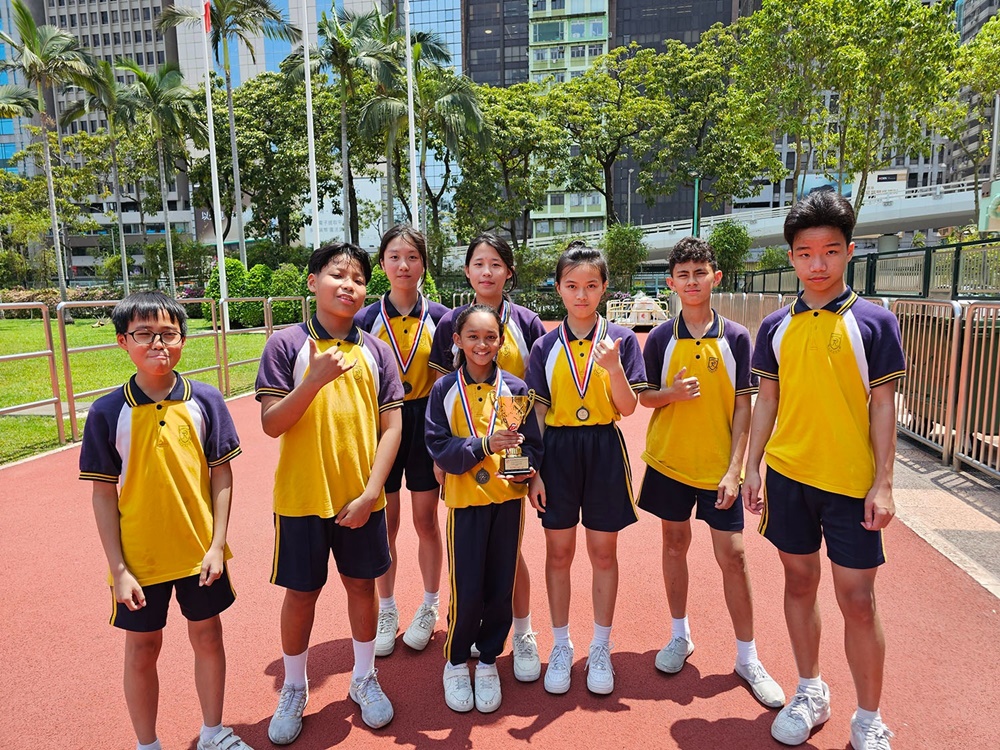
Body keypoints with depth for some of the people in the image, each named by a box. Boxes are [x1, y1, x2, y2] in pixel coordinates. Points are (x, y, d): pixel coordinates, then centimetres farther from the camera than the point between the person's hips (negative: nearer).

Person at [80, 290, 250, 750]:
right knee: (142, 650, 15)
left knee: (207, 637, 16)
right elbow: (103, 494, -5)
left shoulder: (205, 401, -8)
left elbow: (222, 474, -3)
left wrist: (218, 544, -7)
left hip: (200, 551, 1)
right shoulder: (107, 412, -9)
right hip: (140, 557, -1)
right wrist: (118, 569, -6)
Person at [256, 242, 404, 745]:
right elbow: (271, 424, -10)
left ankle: (364, 679, 37)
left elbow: (391, 426, -1)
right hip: (302, 497, -2)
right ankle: (294, 690, 36)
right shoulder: (286, 345, -6)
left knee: (361, 585, 15)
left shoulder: (375, 351, 0)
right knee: (302, 592, 13)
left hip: (361, 497, 2)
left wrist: (371, 492, -9)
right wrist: (314, 380, -25)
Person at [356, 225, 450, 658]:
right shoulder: (367, 320, -2)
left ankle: (429, 608, 29)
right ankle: (386, 613, 29)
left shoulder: (438, 317, -2)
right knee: (385, 523, 9)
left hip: (426, 422, 0)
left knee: (425, 520, 8)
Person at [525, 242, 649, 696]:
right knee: (559, 552, 10)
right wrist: (535, 471, -2)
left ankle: (601, 649, 29)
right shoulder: (545, 347, 1)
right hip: (558, 451, 1)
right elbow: (537, 414, 2)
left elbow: (627, 408, -6)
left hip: (604, 450, -1)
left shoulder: (621, 339, -2)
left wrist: (614, 368, -23)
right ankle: (561, 646, 29)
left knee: (604, 552, 10)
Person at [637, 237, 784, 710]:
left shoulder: (735, 338, -4)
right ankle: (680, 636, 32)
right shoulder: (660, 338, -1)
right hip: (669, 461, 2)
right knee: (674, 543, 13)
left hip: (718, 467, -1)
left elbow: (743, 407, -3)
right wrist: (671, 393, -18)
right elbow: (645, 397, 5)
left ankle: (747, 658, 19)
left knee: (732, 555, 1)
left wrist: (734, 468, -10)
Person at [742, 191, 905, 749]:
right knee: (800, 581, 14)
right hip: (788, 476, 3)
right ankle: (811, 693, 33)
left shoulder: (874, 322, -4)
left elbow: (883, 406, -4)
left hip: (852, 483, -3)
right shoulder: (777, 327, 4)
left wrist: (884, 483, -8)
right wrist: (753, 468, 3)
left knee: (858, 598, 4)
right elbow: (767, 401, 7)